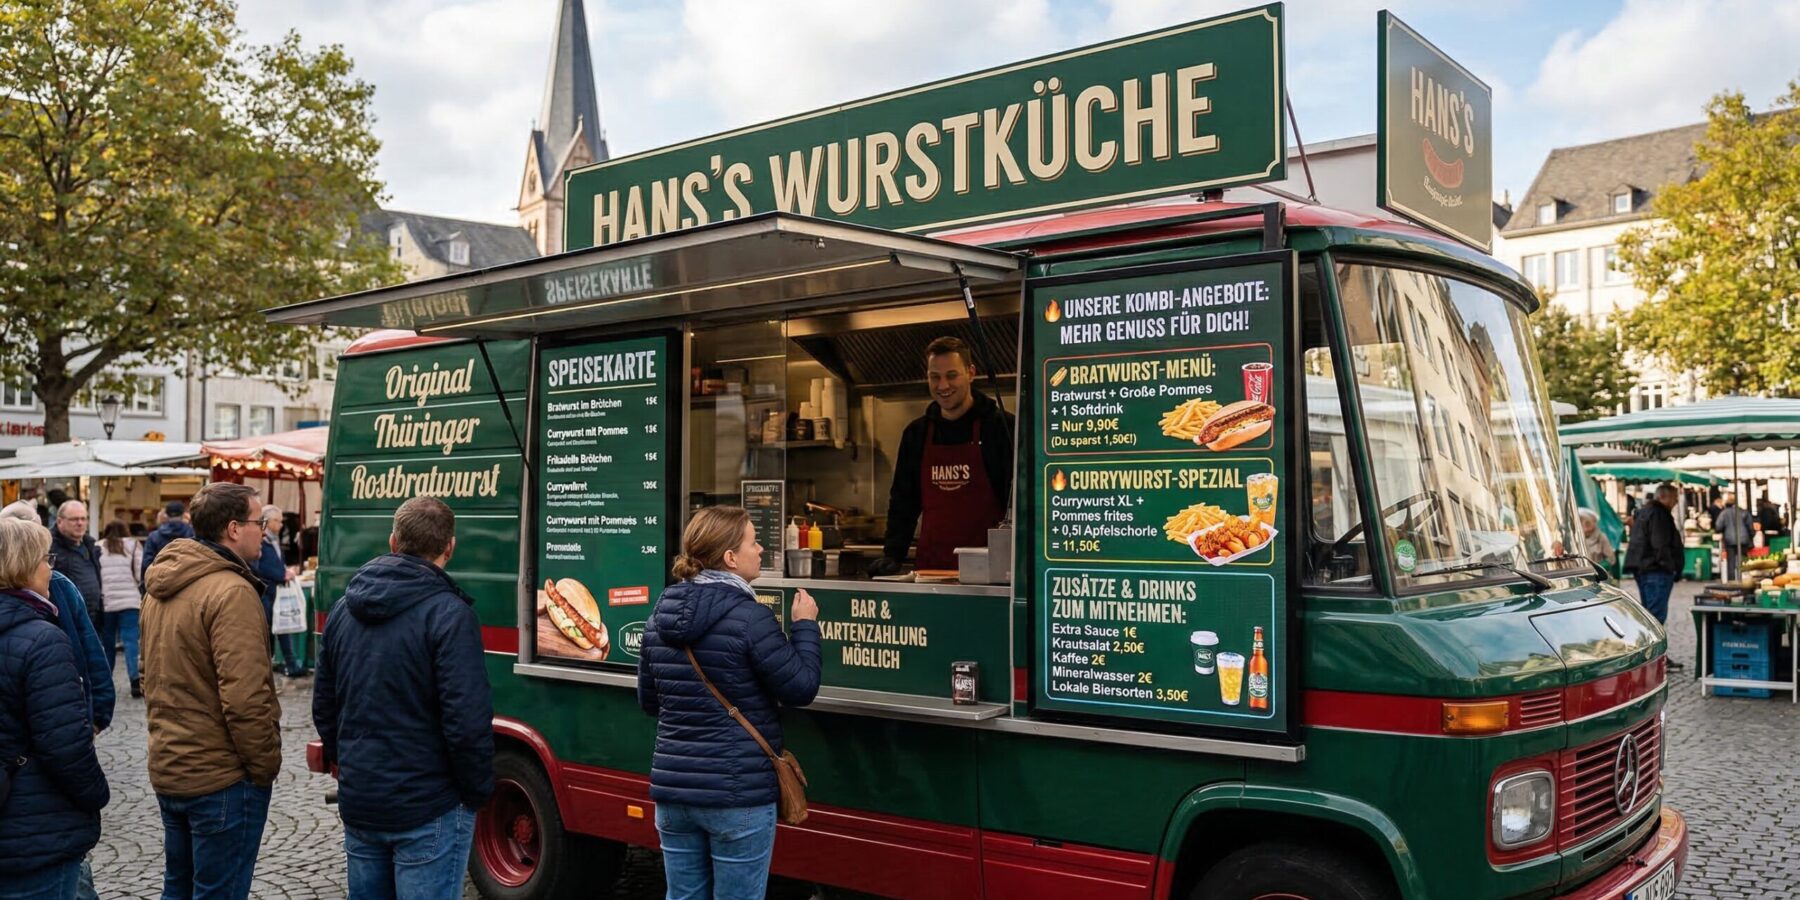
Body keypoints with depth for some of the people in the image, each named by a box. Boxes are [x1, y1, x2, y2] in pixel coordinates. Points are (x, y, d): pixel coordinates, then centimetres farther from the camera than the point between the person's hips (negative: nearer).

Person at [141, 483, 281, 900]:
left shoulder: (161, 586, 8)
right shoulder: (231, 591, -20)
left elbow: (152, 676, 16)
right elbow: (245, 697, -24)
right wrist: (265, 767, -13)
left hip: (167, 770, 9)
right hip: (221, 777, -9)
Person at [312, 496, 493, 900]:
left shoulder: (345, 609, 6)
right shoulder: (448, 613, -17)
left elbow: (324, 706, 14)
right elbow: (467, 721, -21)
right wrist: (478, 791, -7)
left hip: (358, 803, 7)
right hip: (428, 809, -7)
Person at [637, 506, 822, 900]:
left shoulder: (660, 616, 5)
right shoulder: (750, 617, -17)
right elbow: (801, 688, -11)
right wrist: (805, 625, 2)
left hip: (672, 790, 6)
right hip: (738, 794, -6)